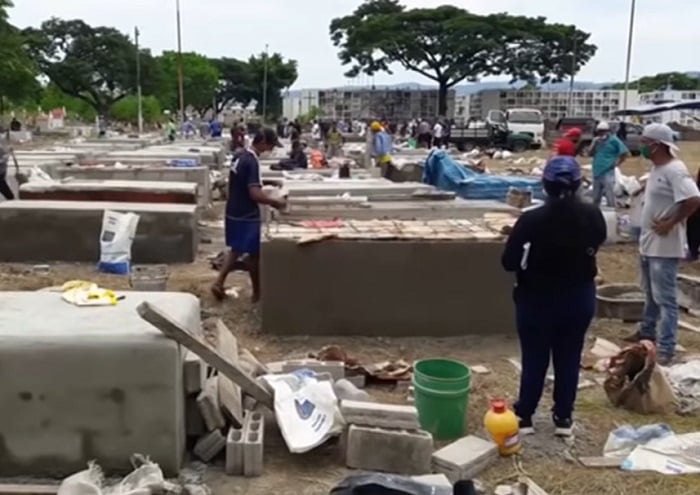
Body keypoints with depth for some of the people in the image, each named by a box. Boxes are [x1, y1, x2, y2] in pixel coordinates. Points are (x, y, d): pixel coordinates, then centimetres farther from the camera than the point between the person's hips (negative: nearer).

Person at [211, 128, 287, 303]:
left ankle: (219, 282, 13)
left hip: (233, 212, 9)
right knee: (253, 254, 4)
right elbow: (255, 194, -27)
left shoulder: (239, 157, 8)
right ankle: (258, 293, 15)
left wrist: (268, 199, 18)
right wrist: (275, 202, -13)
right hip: (246, 216, -9)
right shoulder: (252, 162, -21)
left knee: (236, 250, 19)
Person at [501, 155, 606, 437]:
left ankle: (524, 417, 22)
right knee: (569, 358, 15)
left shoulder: (531, 220, -22)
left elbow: (508, 262, -15)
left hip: (537, 299, -3)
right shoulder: (592, 216, -10)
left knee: (534, 359, 11)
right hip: (579, 297, 3)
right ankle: (564, 418, 26)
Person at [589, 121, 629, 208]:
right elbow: (591, 153, 4)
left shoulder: (613, 140, -6)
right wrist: (595, 143, -9)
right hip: (596, 173, 6)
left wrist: (617, 164, -7)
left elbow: (626, 153, -6)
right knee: (596, 199, 17)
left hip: (608, 172, -6)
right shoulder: (597, 140, 11)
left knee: (610, 198, -7)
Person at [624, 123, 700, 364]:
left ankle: (665, 349, 1)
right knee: (651, 294, 23)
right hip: (648, 243, 10)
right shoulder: (656, 168, 9)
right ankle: (647, 332, 38)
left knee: (664, 298, -4)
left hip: (664, 247, -10)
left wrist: (670, 223, -20)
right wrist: (645, 236, 15)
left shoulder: (674, 170, -20)